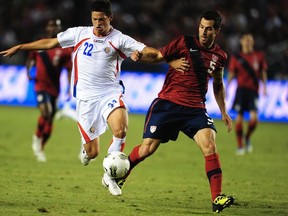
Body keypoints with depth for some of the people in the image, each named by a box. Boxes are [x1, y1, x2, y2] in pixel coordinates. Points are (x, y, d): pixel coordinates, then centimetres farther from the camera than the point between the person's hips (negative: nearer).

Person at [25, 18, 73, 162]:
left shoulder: (64, 50, -1)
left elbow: (69, 70, 0)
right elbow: (30, 60, 18)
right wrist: (29, 72, -1)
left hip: (54, 88, 2)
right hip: (41, 84, -2)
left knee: (49, 121, 8)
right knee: (45, 112, -26)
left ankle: (40, 149, 25)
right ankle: (37, 138, -2)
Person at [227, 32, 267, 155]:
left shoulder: (259, 56, 8)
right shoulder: (236, 57, 5)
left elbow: (263, 72, 15)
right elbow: (231, 74, 6)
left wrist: (264, 86, 5)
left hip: (253, 90, 1)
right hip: (241, 89, -1)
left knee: (254, 117, -14)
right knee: (239, 117, -4)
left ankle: (247, 138, 14)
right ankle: (240, 146, 7)